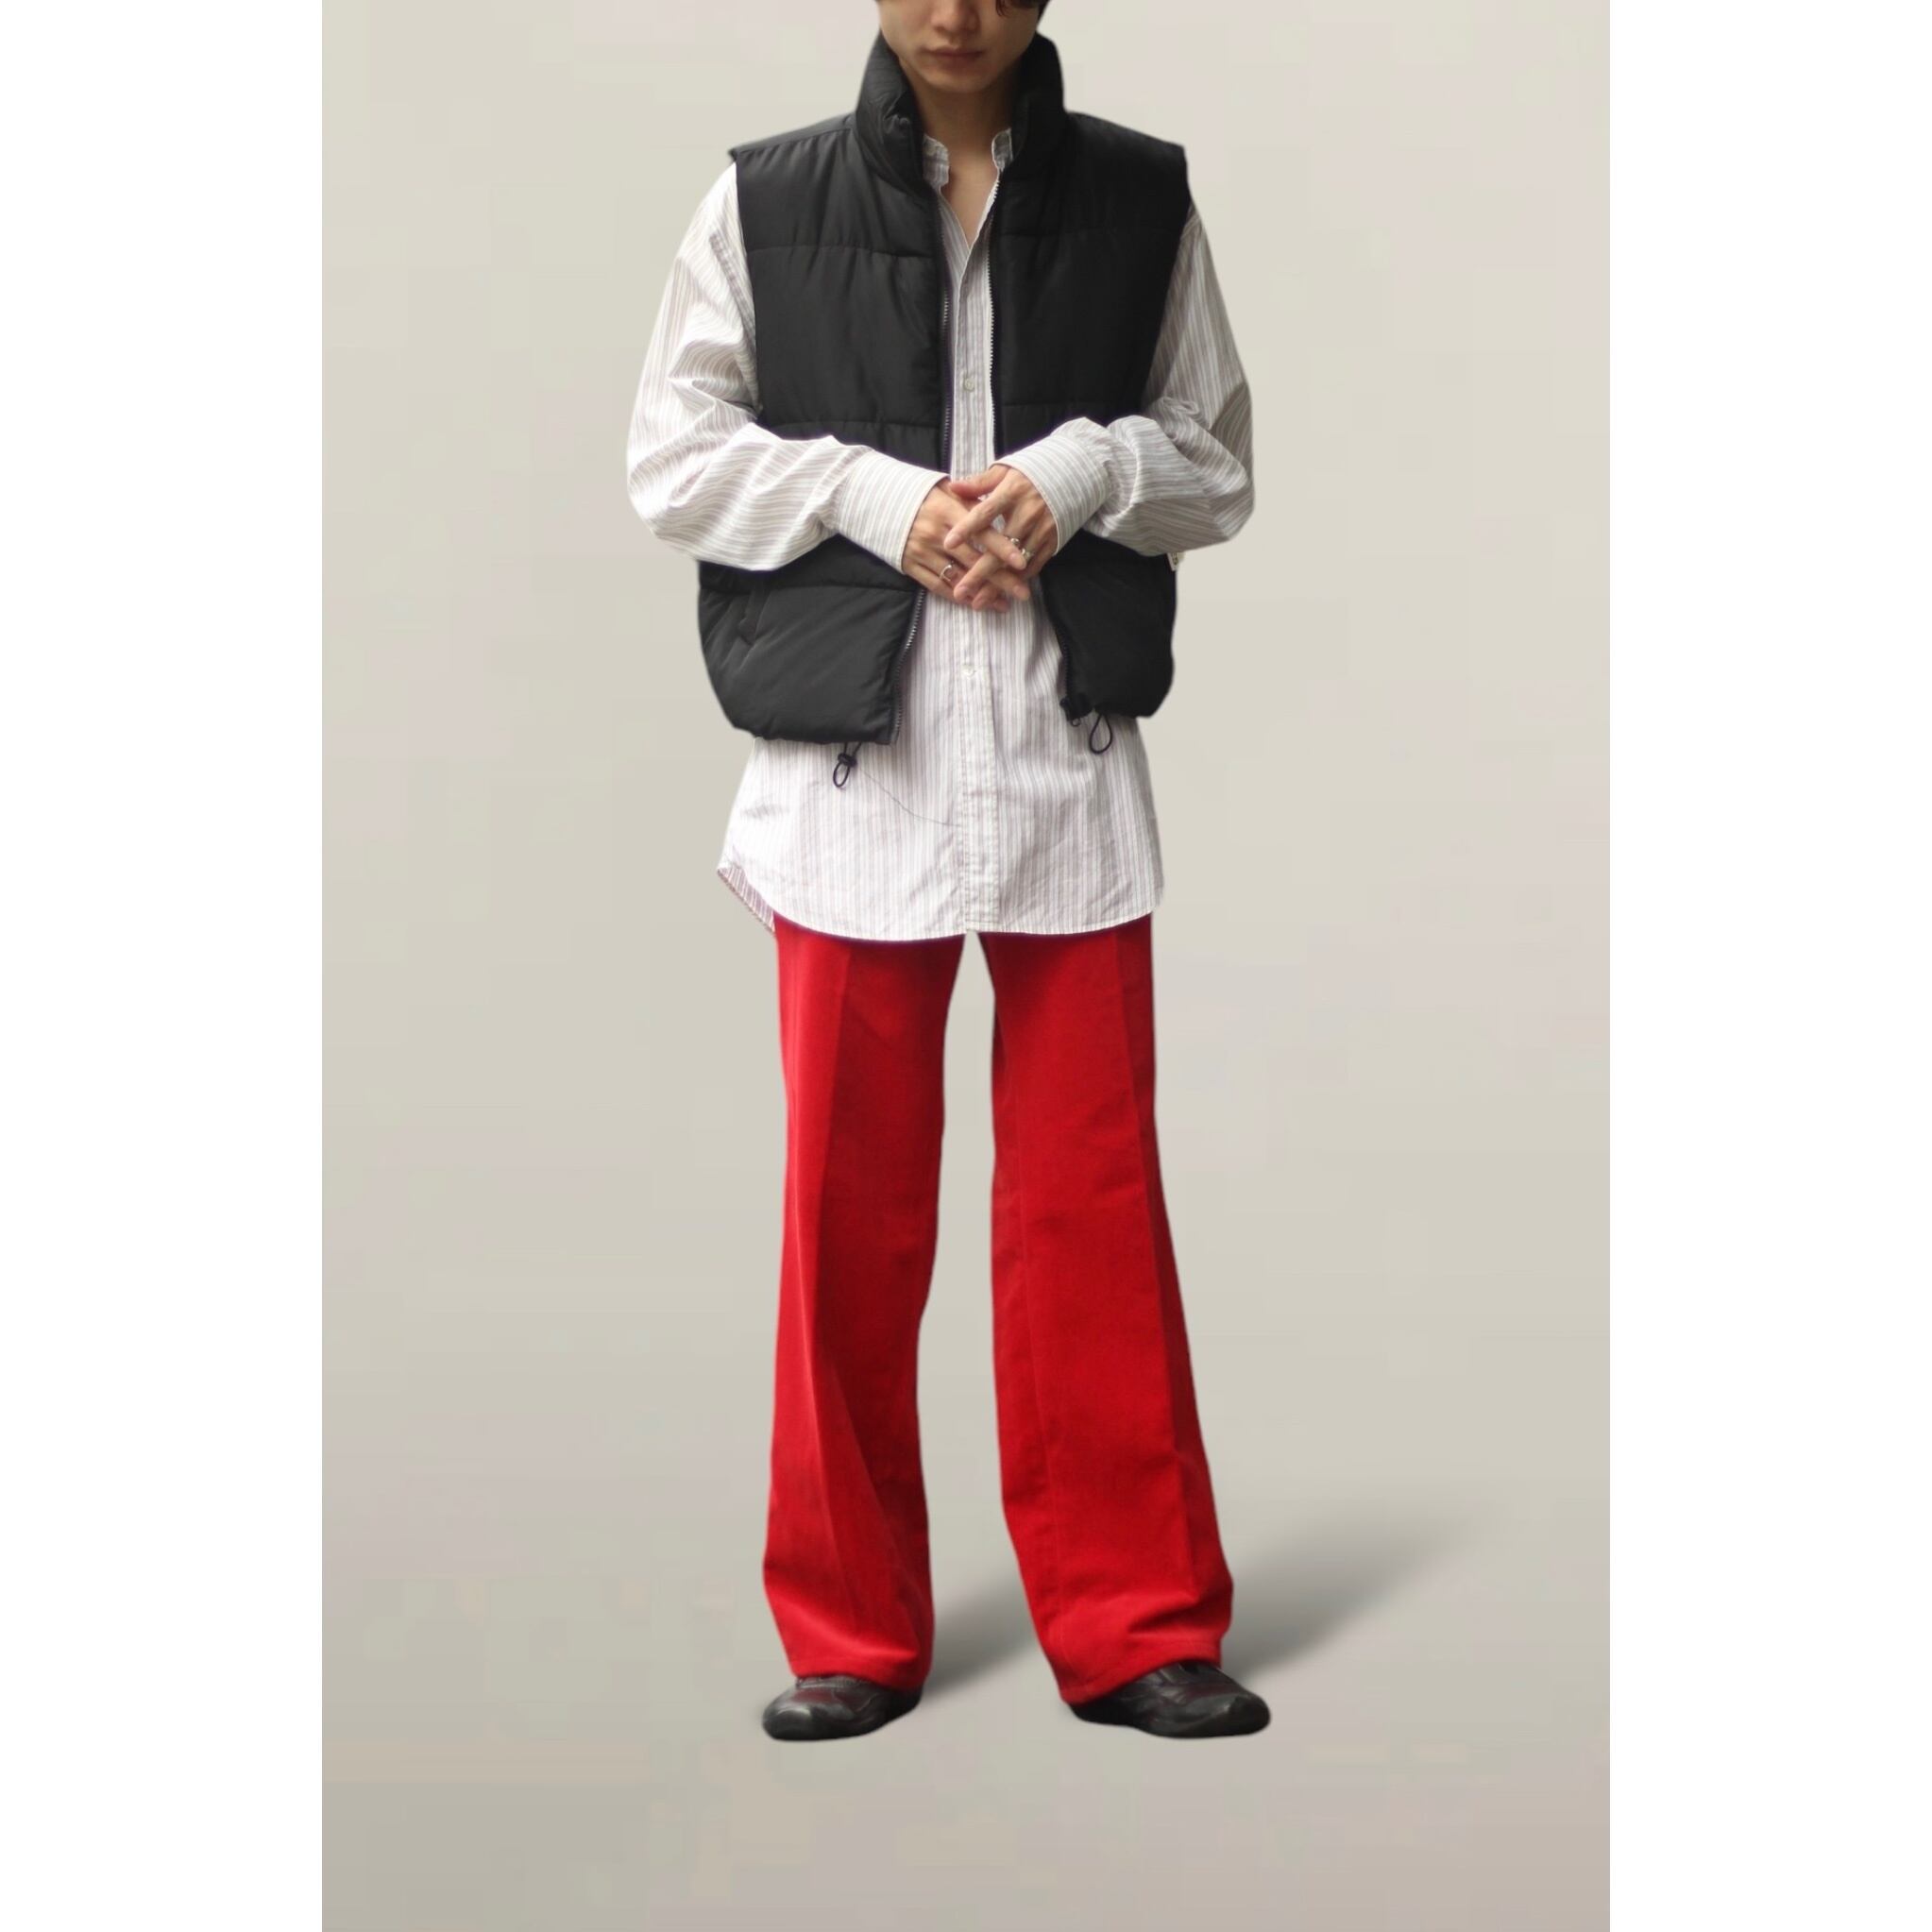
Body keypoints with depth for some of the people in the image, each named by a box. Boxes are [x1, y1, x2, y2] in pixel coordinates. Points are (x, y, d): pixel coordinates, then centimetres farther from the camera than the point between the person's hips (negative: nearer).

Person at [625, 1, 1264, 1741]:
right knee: (852, 1203, 4)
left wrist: (1083, 470, -10)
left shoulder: (1138, 199, 7)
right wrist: (871, 497, -11)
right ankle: (854, 1632, 15)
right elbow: (674, 459, 3)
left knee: (1095, 1200, 2)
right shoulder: (768, 201, 4)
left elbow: (1220, 465, 10)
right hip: (847, 764, 0)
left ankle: (1131, 1622, 12)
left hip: (1070, 758, 1)